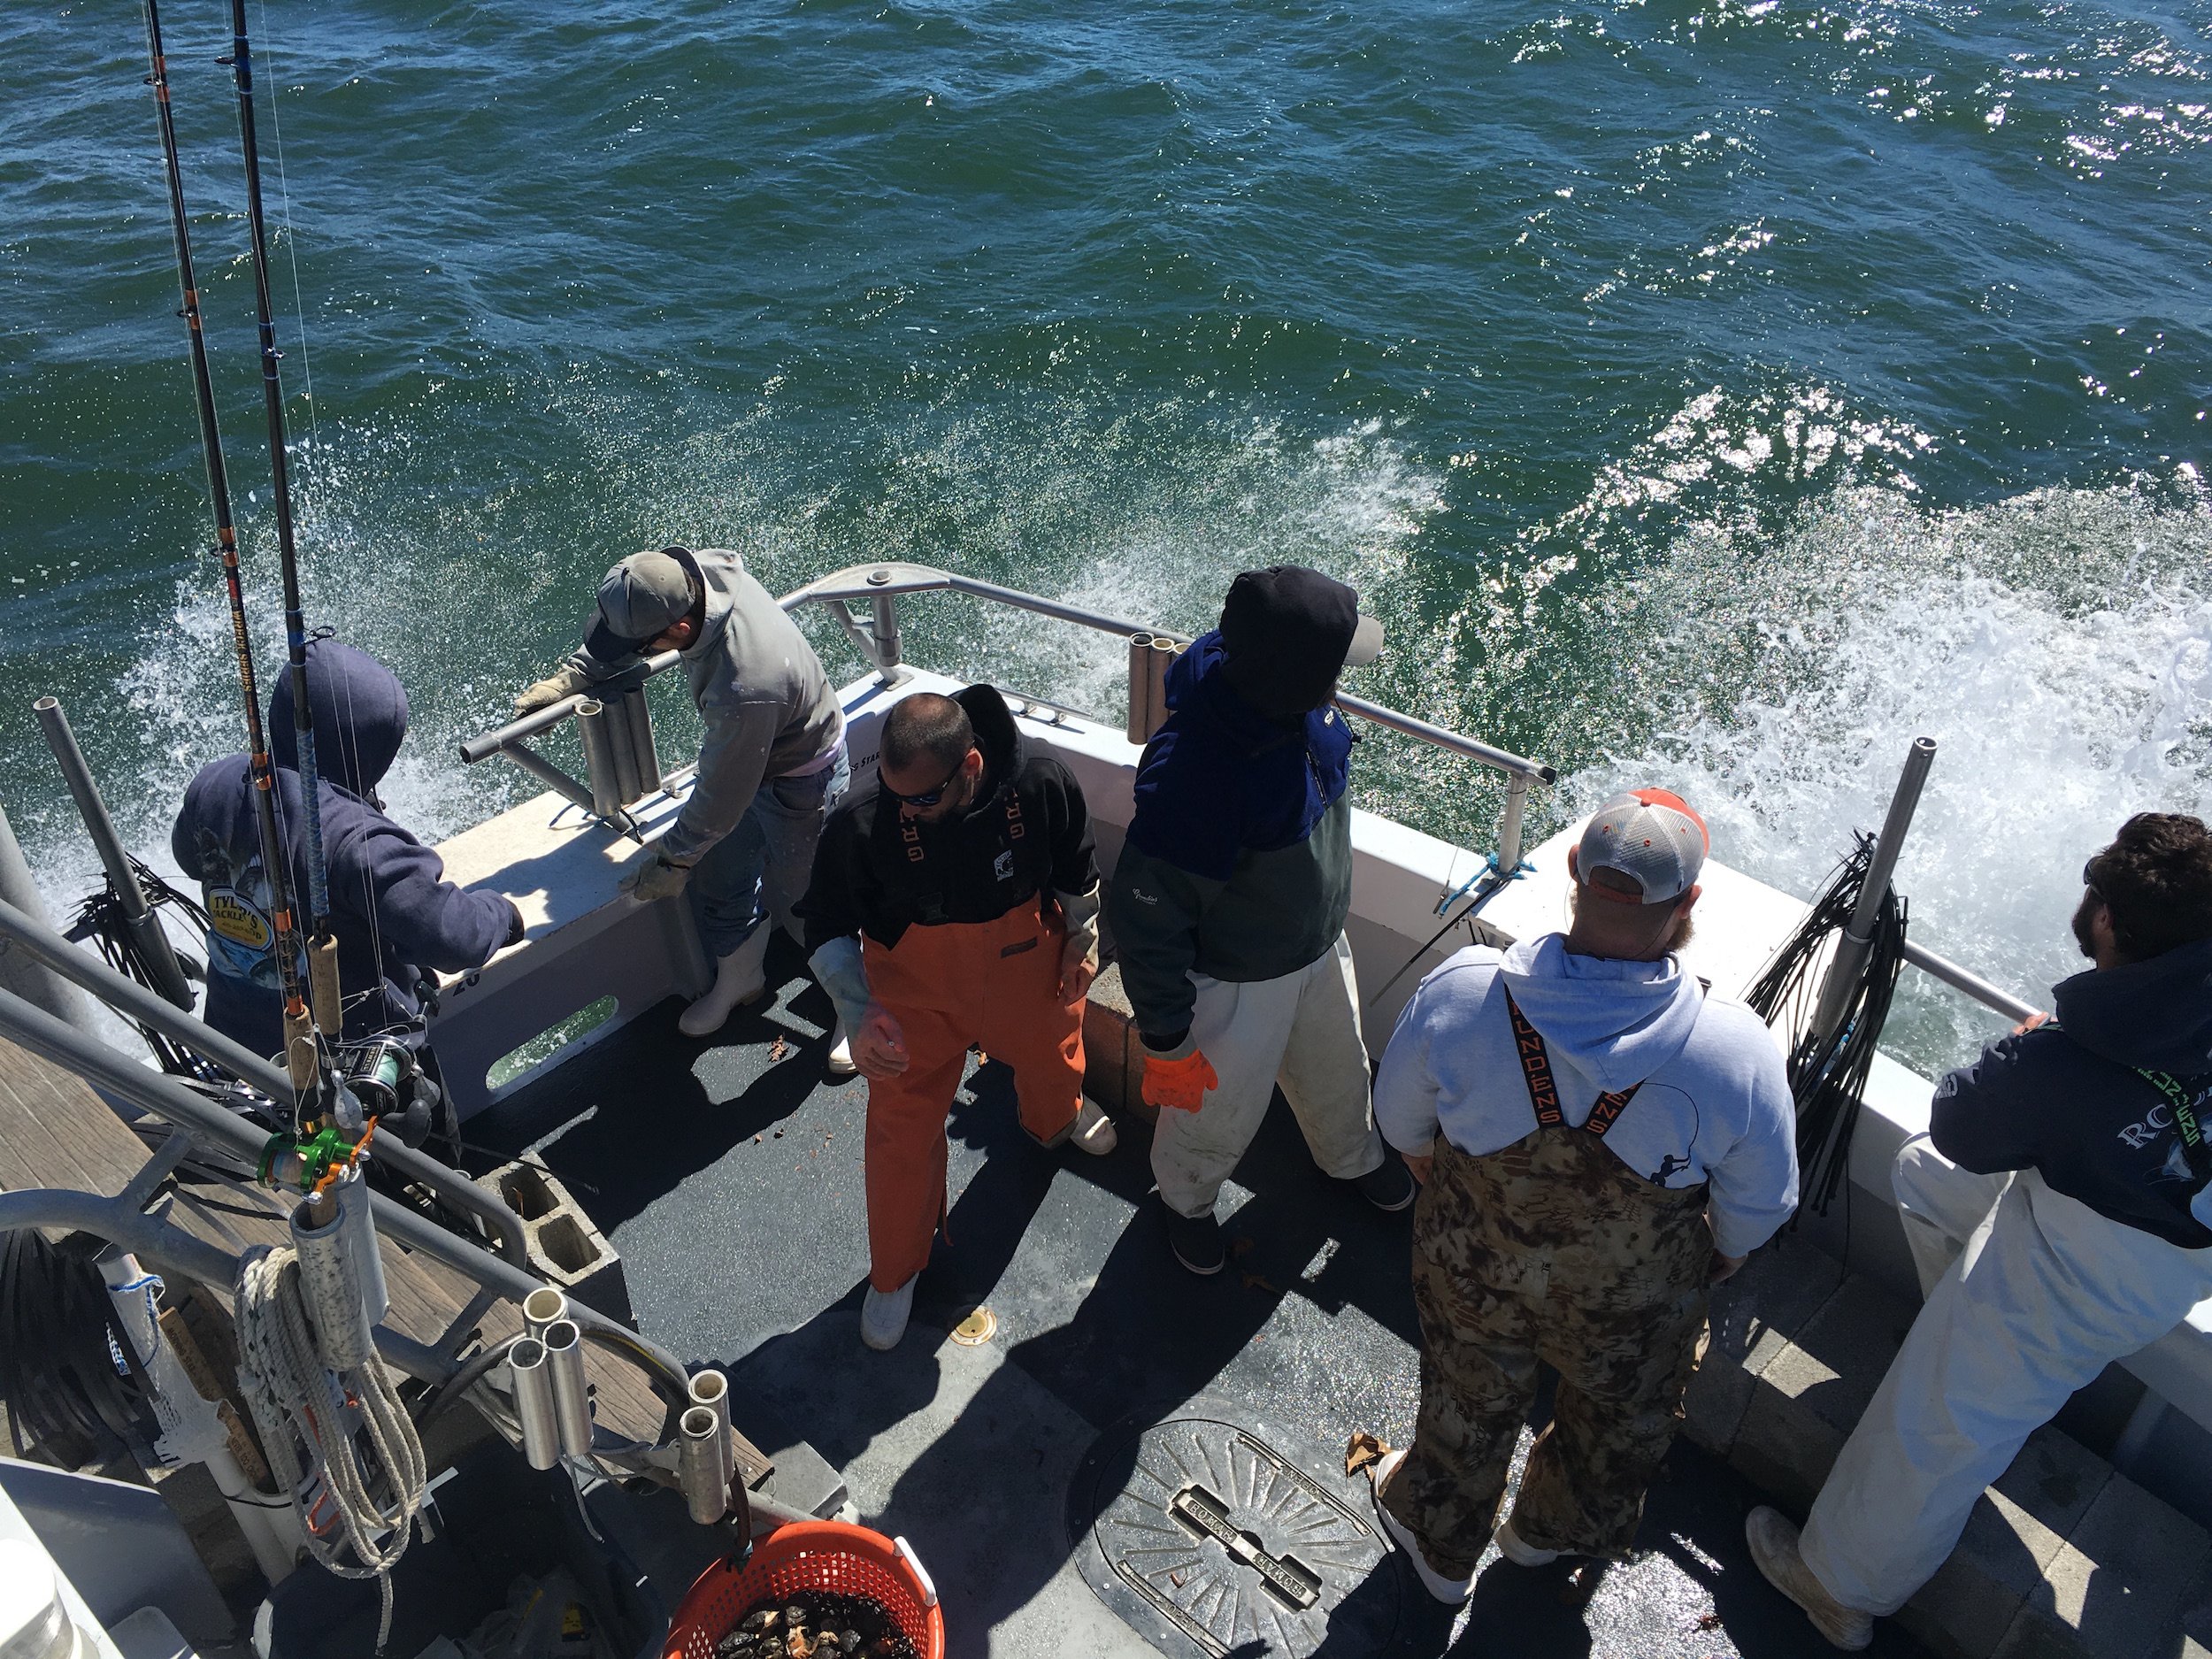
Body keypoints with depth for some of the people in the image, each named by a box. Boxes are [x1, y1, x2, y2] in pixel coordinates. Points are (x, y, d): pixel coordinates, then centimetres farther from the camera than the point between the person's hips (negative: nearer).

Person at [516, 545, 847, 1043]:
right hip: (740, 753, 8)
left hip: (796, 781, -8)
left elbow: (722, 796, -29)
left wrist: (672, 861, -15)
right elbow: (623, 629, 3)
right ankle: (738, 980, 47)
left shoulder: (745, 689, -45)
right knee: (718, 875, 21)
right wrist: (570, 677, 0)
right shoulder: (698, 570, -22)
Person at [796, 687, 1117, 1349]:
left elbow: (1076, 870, -7)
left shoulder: (1044, 787, -29)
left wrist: (1081, 942, 5)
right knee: (902, 1131, 9)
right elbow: (828, 927, -19)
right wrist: (859, 1016, -32)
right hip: (917, 998, -2)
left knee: (1053, 1055, 32)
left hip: (1027, 973, 2)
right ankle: (895, 1274, 37)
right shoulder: (861, 827, -33)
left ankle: (1055, 1120, 73)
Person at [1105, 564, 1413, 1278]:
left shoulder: (1293, 700, -19)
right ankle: (1185, 1200, 56)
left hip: (1318, 945, 7)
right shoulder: (1192, 776, -44)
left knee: (1336, 1067, 32)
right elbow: (1147, 922, -31)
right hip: (1234, 979, -6)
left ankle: (1352, 1157, 65)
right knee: (1220, 1116, 21)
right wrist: (1167, 1042, -19)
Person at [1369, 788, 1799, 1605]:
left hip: (1471, 1272, 1)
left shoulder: (1458, 993, -29)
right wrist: (1718, 1262, 10)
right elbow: (1758, 1208, -14)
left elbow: (1400, 1123, -10)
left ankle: (1439, 1546, 60)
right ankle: (1550, 1528, 64)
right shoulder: (1737, 1048, -31)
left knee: (1466, 1410, 31)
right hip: (1633, 1308, 0)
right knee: (1620, 1425, 34)